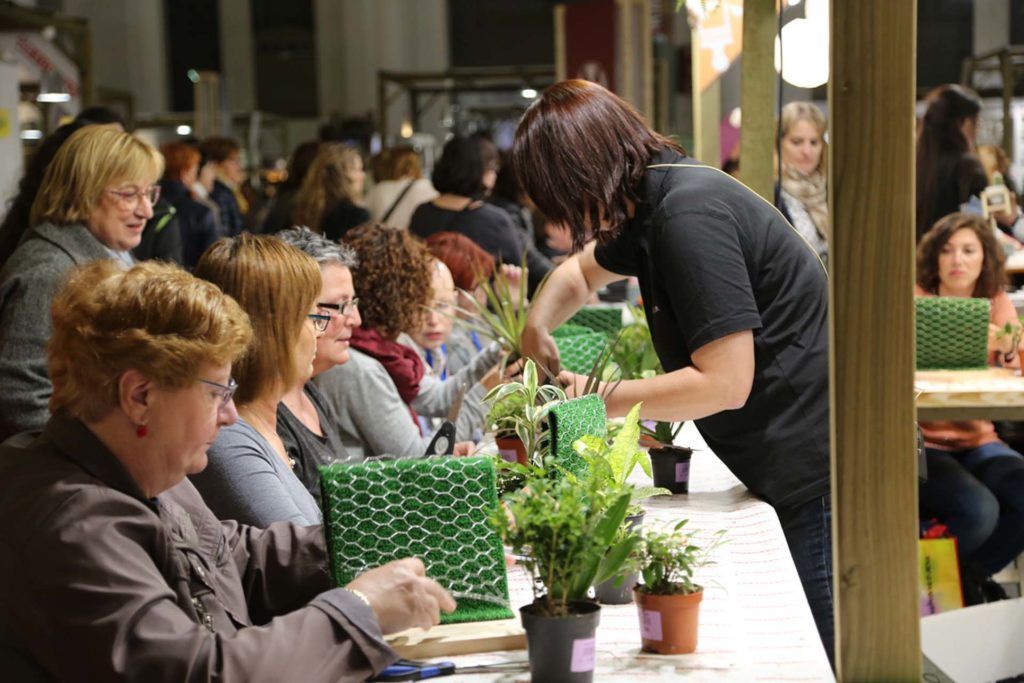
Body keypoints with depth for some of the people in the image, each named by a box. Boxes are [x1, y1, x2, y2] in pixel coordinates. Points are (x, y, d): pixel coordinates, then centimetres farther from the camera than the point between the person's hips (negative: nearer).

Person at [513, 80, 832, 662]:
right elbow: (583, 271, 33)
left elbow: (725, 382, -23)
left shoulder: (688, 213, -20)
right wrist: (535, 330, 14)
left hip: (821, 468, -10)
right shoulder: (652, 203, 11)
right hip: (796, 466, 10)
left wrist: (602, 400, -10)